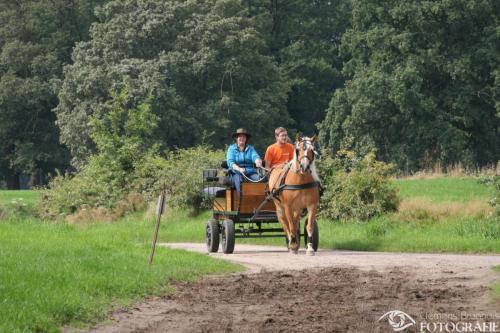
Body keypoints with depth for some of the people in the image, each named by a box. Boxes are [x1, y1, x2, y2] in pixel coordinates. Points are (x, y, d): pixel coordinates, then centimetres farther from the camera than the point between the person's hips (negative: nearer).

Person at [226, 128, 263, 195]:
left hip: (250, 172, 2)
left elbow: (255, 156, -2)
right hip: (236, 173, -2)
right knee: (238, 179, -36)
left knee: (259, 178, -28)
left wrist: (258, 162, -28)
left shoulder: (250, 148, 17)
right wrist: (239, 169, -24)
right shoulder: (232, 148, 11)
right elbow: (230, 162, -4)